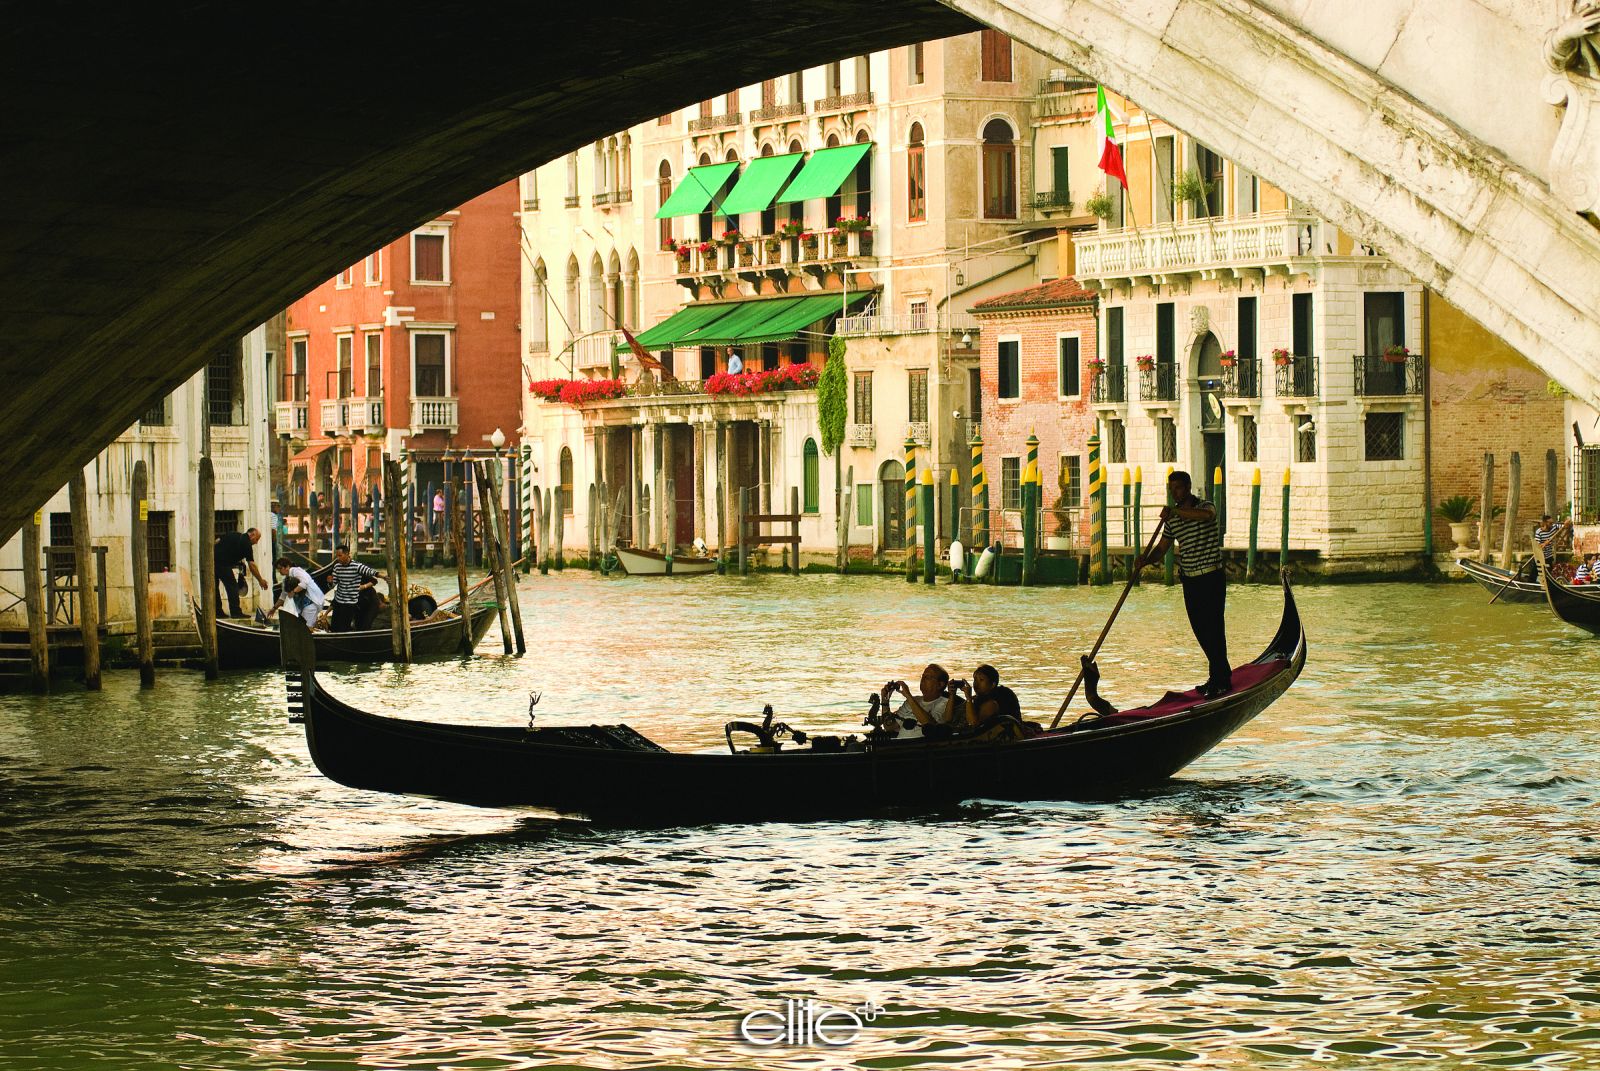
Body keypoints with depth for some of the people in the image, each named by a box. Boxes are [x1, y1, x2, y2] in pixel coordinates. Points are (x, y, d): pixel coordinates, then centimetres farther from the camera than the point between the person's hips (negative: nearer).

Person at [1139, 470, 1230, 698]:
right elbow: (1162, 548, 10)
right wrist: (1146, 560, -10)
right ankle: (1222, 676, 23)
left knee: (1213, 629, -8)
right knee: (1200, 630, 11)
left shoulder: (1204, 506, -9)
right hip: (1190, 580, 7)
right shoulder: (1173, 518, 11)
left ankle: (1219, 681, -5)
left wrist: (1175, 511, -38)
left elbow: (1206, 515, -35)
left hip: (1211, 578, -7)